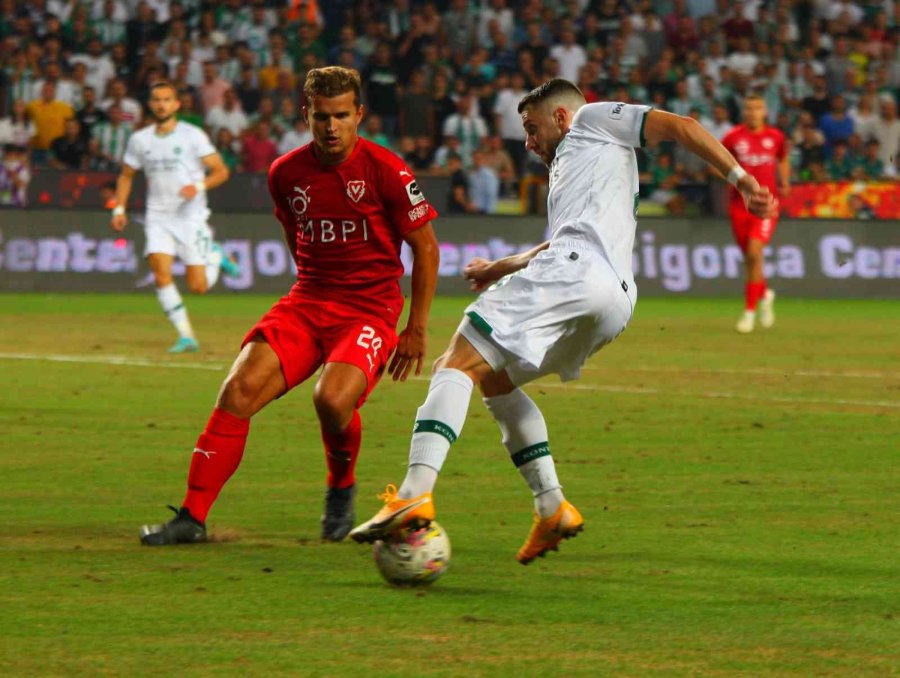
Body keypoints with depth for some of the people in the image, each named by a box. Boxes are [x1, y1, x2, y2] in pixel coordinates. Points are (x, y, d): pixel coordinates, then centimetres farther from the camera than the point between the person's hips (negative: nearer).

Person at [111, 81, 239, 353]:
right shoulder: (139, 139, 7)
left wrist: (199, 186, -23)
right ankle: (186, 336, -10)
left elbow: (221, 171, -5)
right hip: (158, 216, 3)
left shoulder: (192, 136, -4)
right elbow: (126, 175, 19)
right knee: (161, 275, -18)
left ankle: (215, 256, 29)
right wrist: (119, 208, 6)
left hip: (190, 216, -3)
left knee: (198, 287, -5)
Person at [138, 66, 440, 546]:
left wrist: (416, 329, -2)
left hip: (369, 309, -4)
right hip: (307, 302, 4)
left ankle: (341, 491, 3)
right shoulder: (286, 173, 5)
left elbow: (426, 248, -1)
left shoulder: (385, 171, -9)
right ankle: (193, 516, -14)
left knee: (332, 399, -30)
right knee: (239, 389, -17)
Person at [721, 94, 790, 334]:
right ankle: (765, 294, 41)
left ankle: (749, 311, -11)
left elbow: (783, 159, 23)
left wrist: (784, 183, 8)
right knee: (749, 258, 10)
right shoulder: (734, 137, -2)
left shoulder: (776, 137, 3)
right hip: (740, 204, 1)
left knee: (755, 252, -17)